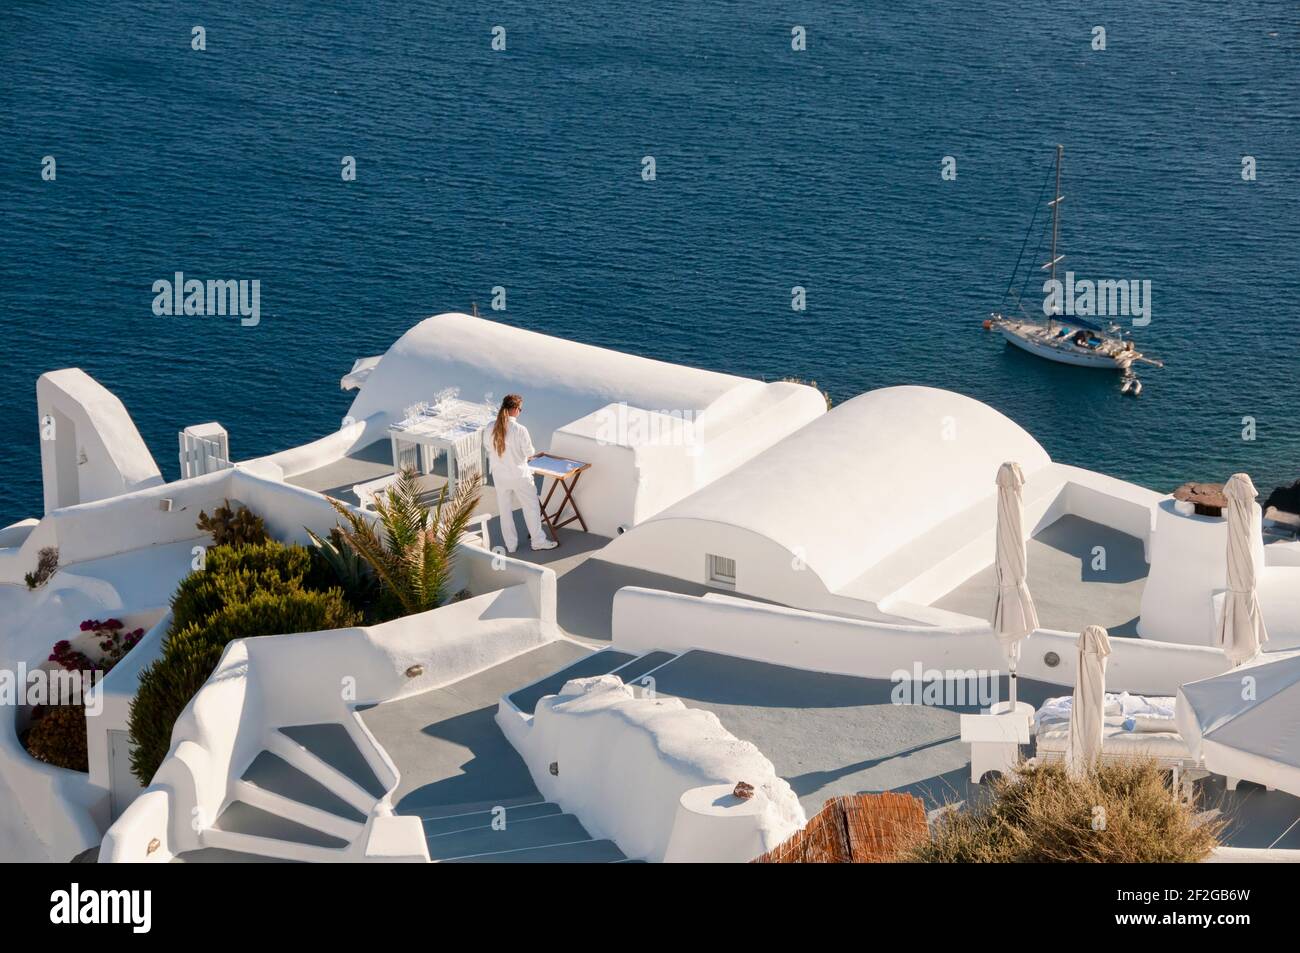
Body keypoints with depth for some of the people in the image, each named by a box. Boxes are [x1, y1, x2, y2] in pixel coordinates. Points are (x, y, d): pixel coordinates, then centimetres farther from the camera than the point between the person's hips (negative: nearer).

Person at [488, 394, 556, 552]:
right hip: (519, 476, -4)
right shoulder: (520, 429, -24)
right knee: (531, 507, 16)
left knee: (505, 510, 18)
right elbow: (530, 452, -14)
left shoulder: (492, 428, -11)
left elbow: (490, 451, 1)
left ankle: (511, 545, 28)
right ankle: (538, 540, 27)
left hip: (499, 476, 4)